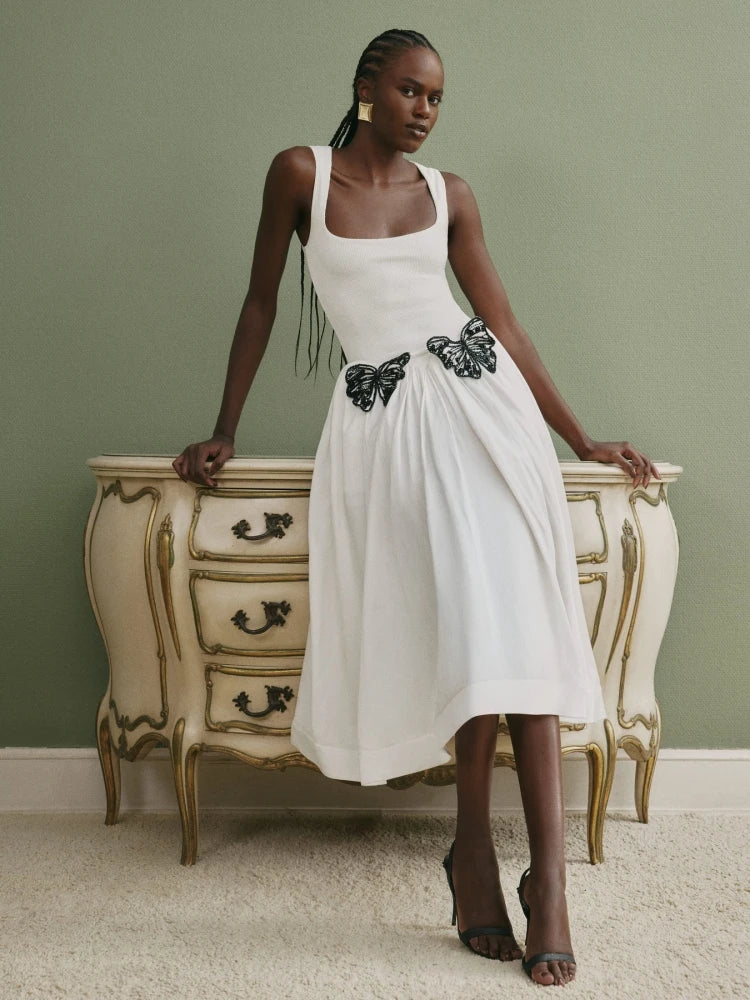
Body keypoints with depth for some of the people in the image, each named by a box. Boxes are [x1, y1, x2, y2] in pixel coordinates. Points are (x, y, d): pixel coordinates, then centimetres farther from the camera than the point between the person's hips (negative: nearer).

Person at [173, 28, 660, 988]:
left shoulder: (450, 194, 14)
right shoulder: (301, 172, 7)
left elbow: (504, 321, 15)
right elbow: (261, 302, 12)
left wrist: (582, 440, 13)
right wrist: (223, 432, 12)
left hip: (476, 391, 2)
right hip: (382, 413, -2)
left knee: (510, 610, -14)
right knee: (469, 617, -17)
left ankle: (511, 858, -11)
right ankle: (477, 848, -5)